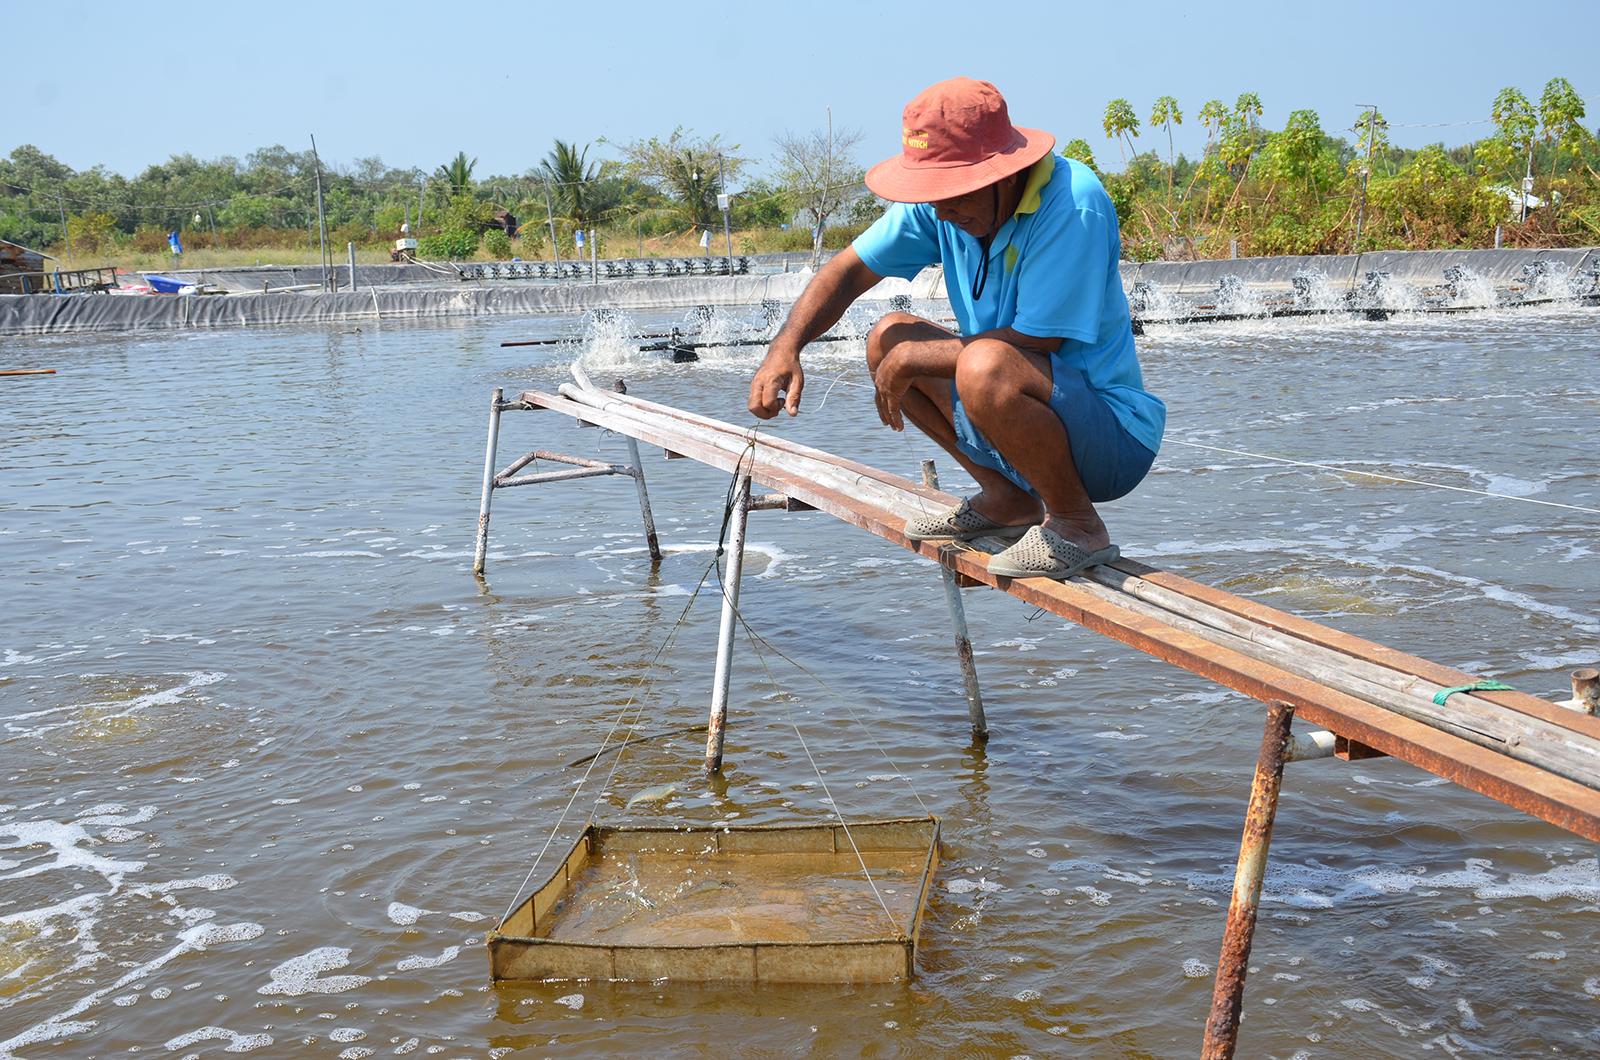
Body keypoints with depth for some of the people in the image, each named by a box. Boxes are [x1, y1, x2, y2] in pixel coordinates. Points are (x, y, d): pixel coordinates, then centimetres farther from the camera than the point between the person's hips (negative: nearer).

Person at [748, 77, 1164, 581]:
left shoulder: (1072, 204, -25)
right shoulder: (944, 201, -2)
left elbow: (1035, 343, -27)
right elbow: (850, 269, 4)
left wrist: (912, 360, -16)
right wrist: (785, 347, -14)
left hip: (1115, 440, -8)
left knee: (985, 366, -35)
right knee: (888, 337, 7)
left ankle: (1077, 524, -11)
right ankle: (1006, 499, 10)